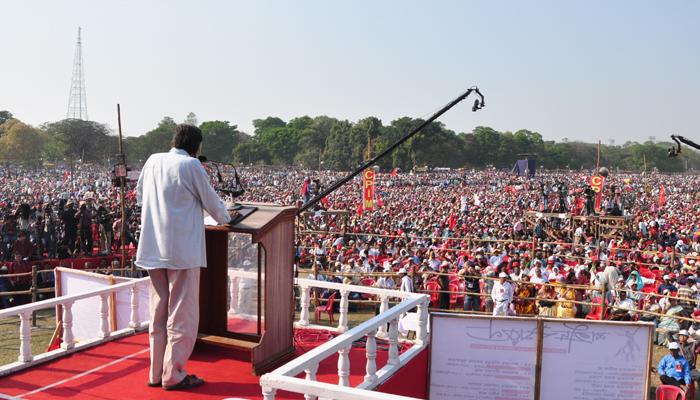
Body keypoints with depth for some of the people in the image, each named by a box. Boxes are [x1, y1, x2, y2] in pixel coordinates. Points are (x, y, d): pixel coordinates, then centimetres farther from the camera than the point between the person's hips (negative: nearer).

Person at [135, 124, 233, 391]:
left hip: (153, 249, 7)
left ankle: (156, 372, 21)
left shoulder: (153, 161, 8)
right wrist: (225, 218, 19)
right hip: (182, 249, -7)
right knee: (182, 314, 2)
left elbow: (139, 194, 22)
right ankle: (174, 375, 6)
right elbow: (211, 201, -1)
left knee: (158, 312, 14)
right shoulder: (191, 165, -9)